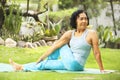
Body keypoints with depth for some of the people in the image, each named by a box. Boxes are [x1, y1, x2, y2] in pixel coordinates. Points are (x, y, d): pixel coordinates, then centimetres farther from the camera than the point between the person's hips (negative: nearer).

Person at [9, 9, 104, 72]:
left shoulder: (91, 33, -10)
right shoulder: (69, 34, 2)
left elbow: (97, 53, -9)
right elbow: (53, 47, 2)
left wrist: (102, 70, -8)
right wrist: (39, 59, 2)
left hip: (76, 65, -5)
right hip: (68, 63, 5)